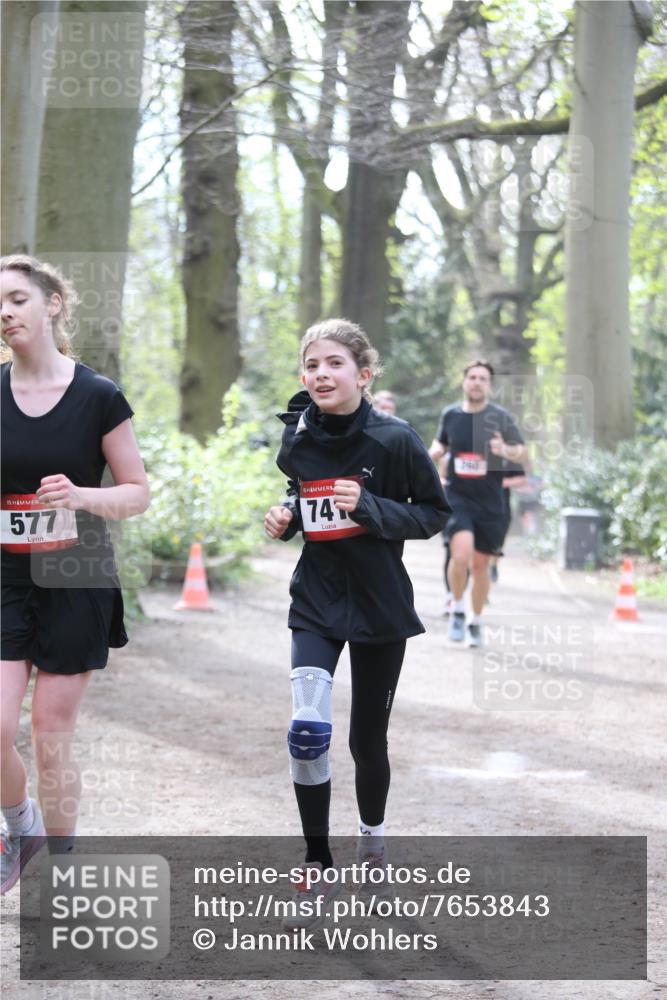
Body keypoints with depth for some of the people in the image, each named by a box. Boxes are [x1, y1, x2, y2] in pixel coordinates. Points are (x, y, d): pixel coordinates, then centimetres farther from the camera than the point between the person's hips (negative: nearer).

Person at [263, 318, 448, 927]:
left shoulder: (394, 439, -13)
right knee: (307, 731, -16)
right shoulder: (298, 438, -2)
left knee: (368, 739, 10)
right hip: (316, 602, 2)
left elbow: (433, 513, -7)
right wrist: (286, 517, -4)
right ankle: (317, 867, 1)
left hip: (379, 604, -2)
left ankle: (373, 842, 39)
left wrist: (370, 508, -22)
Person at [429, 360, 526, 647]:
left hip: (490, 502, 0)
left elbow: (522, 452, 0)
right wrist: (433, 454, -1)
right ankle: (457, 610, 1)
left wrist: (505, 450, -22)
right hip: (457, 497, 0)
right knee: (461, 554, -23)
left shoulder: (500, 417, -3)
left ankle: (475, 622, 30)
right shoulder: (450, 415, 3)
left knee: (480, 565, 9)